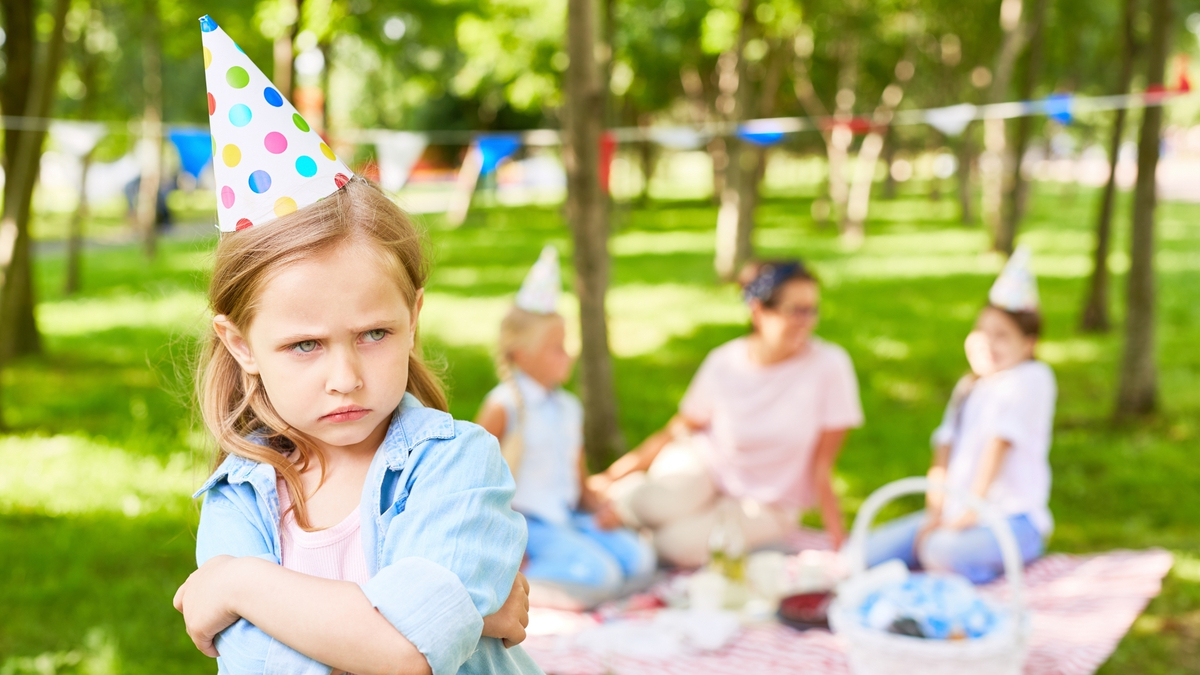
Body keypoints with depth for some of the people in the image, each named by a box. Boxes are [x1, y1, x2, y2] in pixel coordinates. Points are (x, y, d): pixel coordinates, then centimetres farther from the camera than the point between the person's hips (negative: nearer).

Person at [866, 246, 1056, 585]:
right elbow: (945, 451, 9)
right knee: (869, 551, -10)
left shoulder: (1032, 377, -7)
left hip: (1013, 519, -7)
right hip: (957, 514, 7)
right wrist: (934, 514, -3)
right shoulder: (969, 386, 18)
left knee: (941, 551, -37)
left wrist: (971, 512, -18)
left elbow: (999, 445, -13)